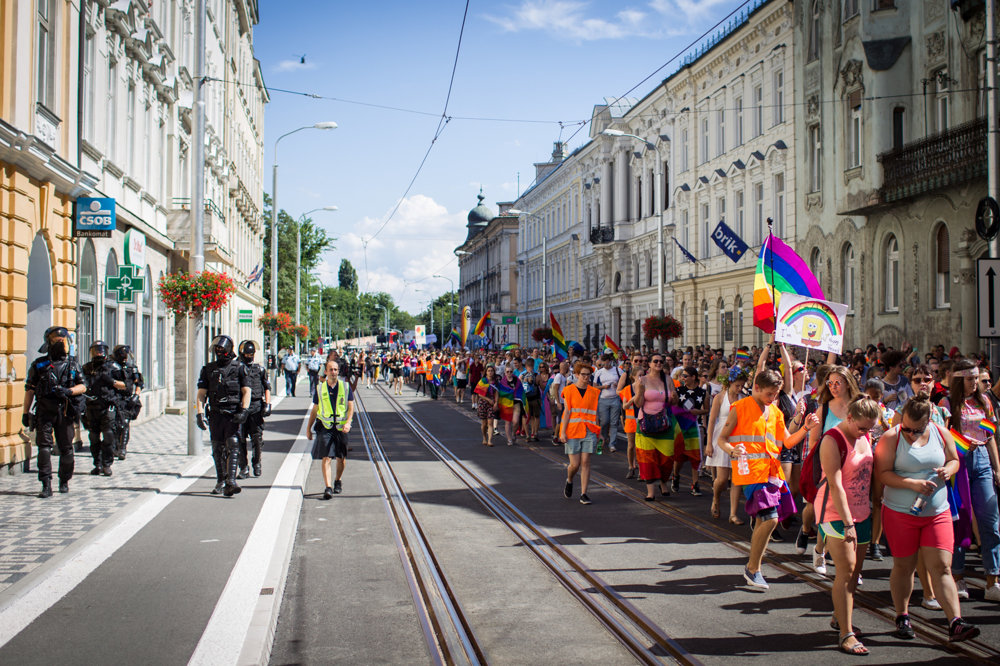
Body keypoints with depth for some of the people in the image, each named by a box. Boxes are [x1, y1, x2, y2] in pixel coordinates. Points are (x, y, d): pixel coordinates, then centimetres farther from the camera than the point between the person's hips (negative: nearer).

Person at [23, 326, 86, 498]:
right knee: (44, 447, -9)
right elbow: (29, 389, 7)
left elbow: (83, 386, 7)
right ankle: (46, 486, -8)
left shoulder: (72, 363, 8)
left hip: (65, 412, 1)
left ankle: (64, 481, 23)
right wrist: (25, 412, 4)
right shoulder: (39, 364, 4)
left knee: (66, 448, 5)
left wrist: (68, 391, -12)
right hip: (45, 412, -1)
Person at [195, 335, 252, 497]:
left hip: (233, 415, -3)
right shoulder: (208, 369, 11)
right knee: (218, 450, 7)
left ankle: (231, 481, -21)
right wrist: (200, 413, -4)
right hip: (215, 415, 3)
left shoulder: (239, 368, 4)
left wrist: (244, 411, -13)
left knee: (233, 446, -14)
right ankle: (220, 482, 19)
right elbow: (201, 393, 8)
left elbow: (246, 391, 0)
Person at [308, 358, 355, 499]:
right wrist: (309, 428, 13)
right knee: (326, 457, -12)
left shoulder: (345, 387, 3)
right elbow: (314, 410, 12)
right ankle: (328, 487, -17)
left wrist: (348, 422, -15)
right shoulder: (320, 389, 4)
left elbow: (350, 407, 1)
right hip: (325, 427, -1)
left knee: (341, 458, 11)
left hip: (341, 427, 1)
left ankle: (338, 482, 34)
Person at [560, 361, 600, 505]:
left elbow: (594, 413, 14)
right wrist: (563, 432, -8)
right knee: (575, 464, -3)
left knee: (585, 462, -4)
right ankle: (569, 481, 30)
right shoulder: (569, 390, 1)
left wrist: (597, 432, 12)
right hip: (572, 431, -2)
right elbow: (567, 412, -2)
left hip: (588, 431, 2)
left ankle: (583, 494, 1)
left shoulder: (594, 392, 9)